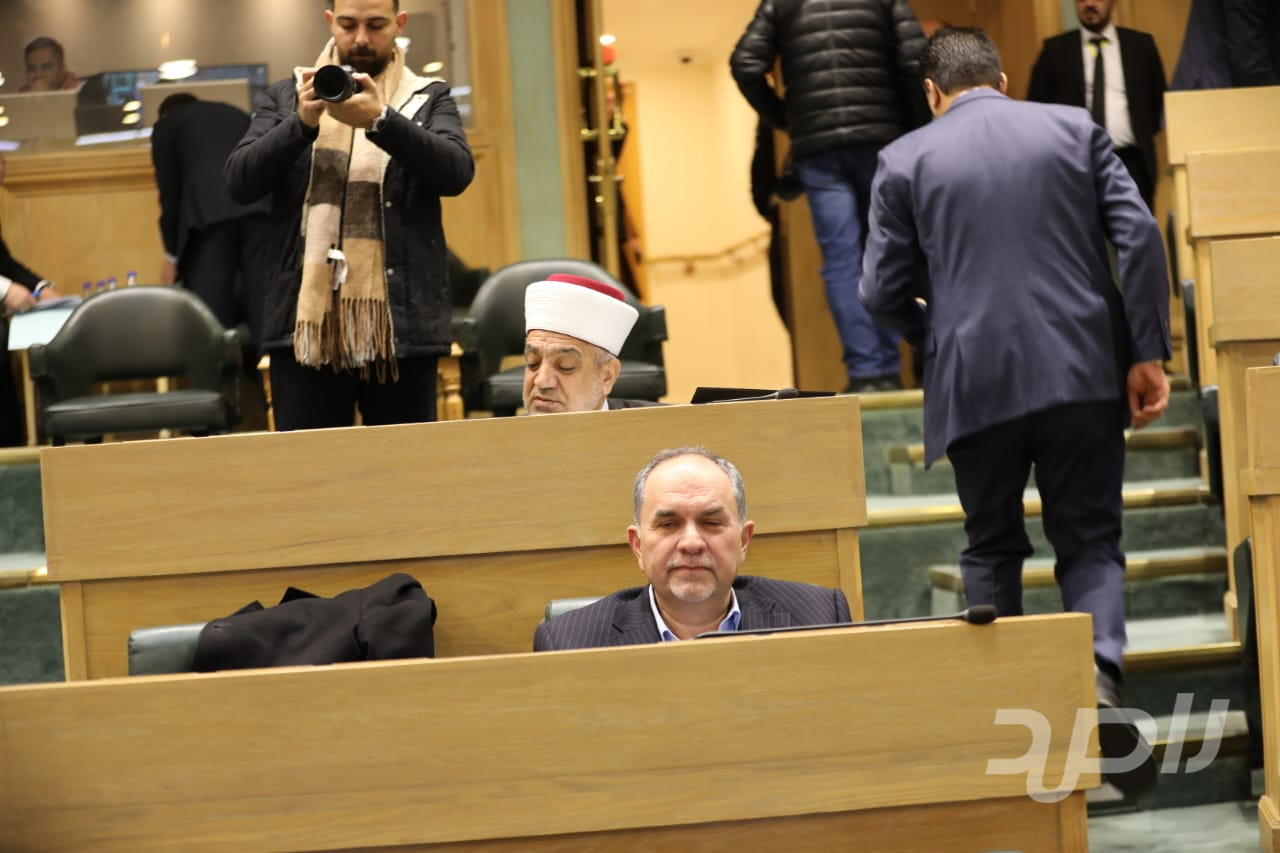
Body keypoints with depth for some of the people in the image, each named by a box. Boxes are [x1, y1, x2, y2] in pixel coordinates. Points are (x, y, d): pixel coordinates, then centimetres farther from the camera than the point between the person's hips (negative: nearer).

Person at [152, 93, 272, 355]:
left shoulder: (167, 126, 24)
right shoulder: (236, 115, 37)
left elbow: (169, 193, 15)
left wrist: (172, 254, 22)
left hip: (209, 210, -3)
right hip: (262, 204, 3)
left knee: (210, 305, -3)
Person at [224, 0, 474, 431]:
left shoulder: (429, 98, 11)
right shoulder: (286, 96, 13)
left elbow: (457, 171, -7)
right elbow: (240, 182, 2)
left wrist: (379, 119, -20)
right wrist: (302, 122, -13)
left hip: (400, 325, 0)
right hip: (306, 322, 0)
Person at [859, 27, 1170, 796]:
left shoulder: (905, 160, 4)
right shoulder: (1075, 128, 7)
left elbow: (883, 292, 3)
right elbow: (1140, 236, -3)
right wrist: (1148, 352, 0)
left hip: (975, 382, 0)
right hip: (1083, 371, 0)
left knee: (993, 549, 16)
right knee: (1090, 540, 8)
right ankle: (1101, 673, -18)